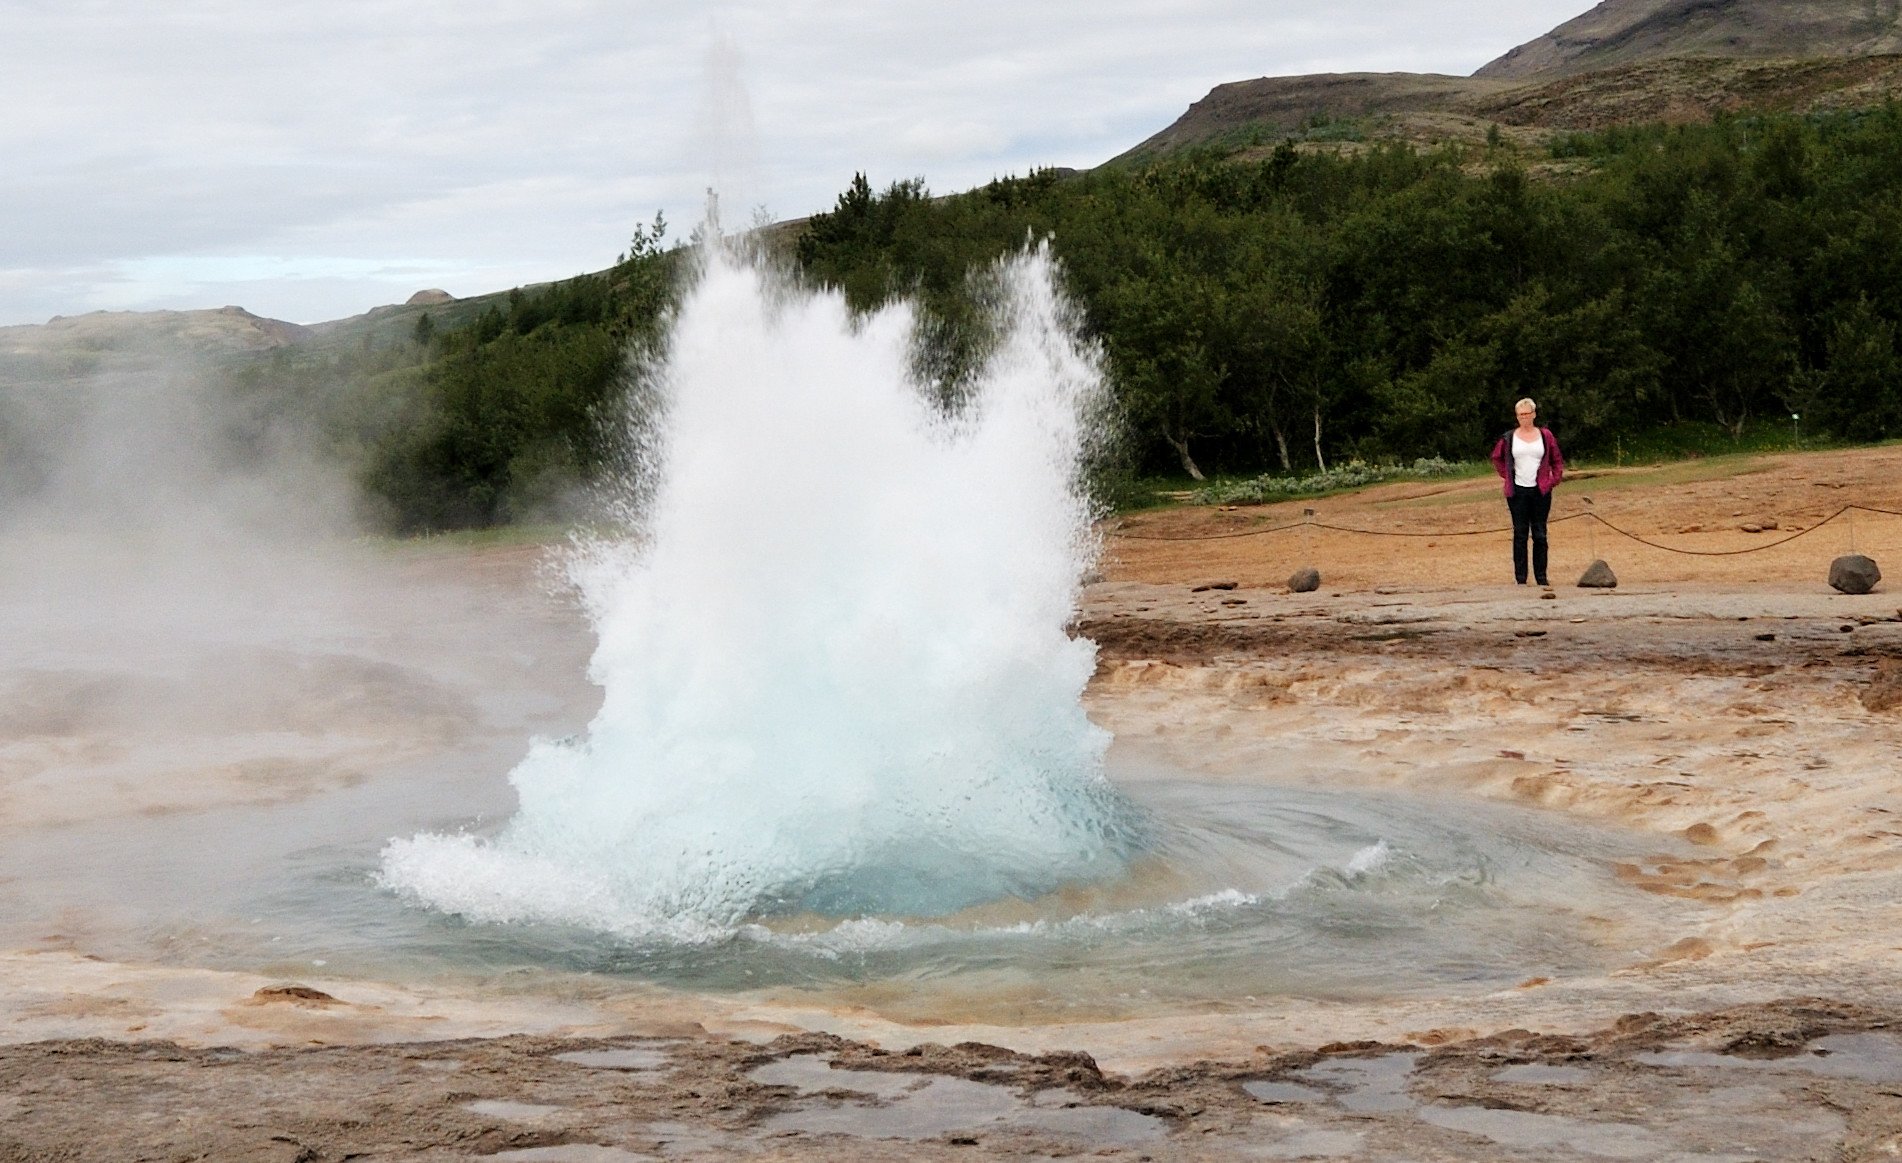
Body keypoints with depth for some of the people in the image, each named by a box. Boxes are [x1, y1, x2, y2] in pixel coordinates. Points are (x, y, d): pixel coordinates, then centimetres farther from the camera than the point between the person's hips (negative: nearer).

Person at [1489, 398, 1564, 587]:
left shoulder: (1545, 436, 5)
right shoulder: (1509, 438, 4)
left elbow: (1557, 460, 13)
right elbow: (1496, 457, 19)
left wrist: (1554, 479, 1)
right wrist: (1505, 475, 8)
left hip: (1540, 491, 0)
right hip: (1517, 491, 0)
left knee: (1540, 535, 3)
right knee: (1520, 534, 1)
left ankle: (1542, 577, 9)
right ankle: (1521, 578, 4)